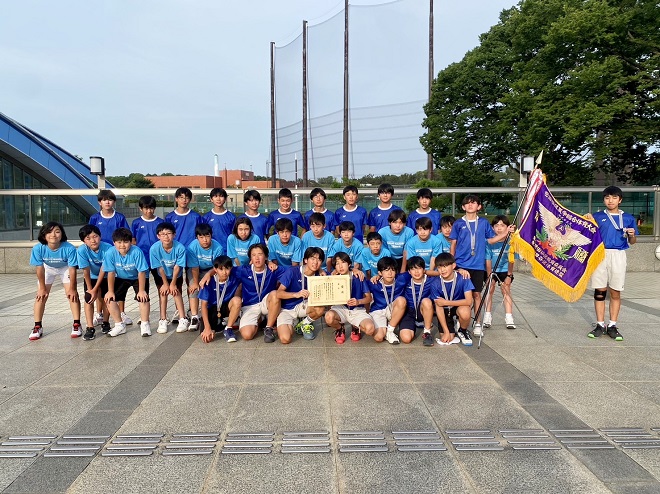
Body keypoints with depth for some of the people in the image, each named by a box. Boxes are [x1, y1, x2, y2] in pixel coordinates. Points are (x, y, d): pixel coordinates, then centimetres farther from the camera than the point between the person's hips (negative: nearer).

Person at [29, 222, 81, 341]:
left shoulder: (69, 248, -37)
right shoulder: (38, 248, -32)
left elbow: (72, 270, -26)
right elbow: (40, 269, -19)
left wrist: (72, 288, -18)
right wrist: (42, 288, -10)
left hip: (65, 268, -1)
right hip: (47, 269, 2)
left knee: (72, 294, -9)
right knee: (41, 295, -3)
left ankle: (76, 324, 1)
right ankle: (37, 326, 9)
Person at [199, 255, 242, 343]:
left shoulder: (234, 280, -14)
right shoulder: (209, 282, -16)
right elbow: (204, 305, -16)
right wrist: (207, 327, -23)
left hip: (226, 308, 1)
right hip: (212, 310, -1)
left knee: (237, 299, -31)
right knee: (207, 337, -23)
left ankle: (228, 329, -14)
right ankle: (219, 325, 11)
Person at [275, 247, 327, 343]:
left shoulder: (317, 275, -7)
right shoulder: (292, 271, -20)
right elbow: (279, 293, -24)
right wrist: (296, 294, -41)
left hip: (301, 306, 3)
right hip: (286, 309, -3)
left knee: (321, 309, -29)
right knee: (285, 339, -25)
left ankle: (304, 323, 4)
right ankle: (295, 322, 9)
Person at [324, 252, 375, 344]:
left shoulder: (358, 278, -5)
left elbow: (369, 297, -3)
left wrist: (358, 301, -22)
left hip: (357, 310, -1)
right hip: (340, 309, 1)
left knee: (370, 329, -29)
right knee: (329, 316, -35)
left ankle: (355, 327, 11)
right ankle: (340, 328, 4)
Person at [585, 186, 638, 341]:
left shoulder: (628, 218, 10)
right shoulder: (597, 216, 8)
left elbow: (632, 242, 13)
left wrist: (632, 235, -8)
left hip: (618, 256, 0)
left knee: (615, 292, 3)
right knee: (600, 291, 1)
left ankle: (612, 326, 10)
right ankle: (600, 325, 8)